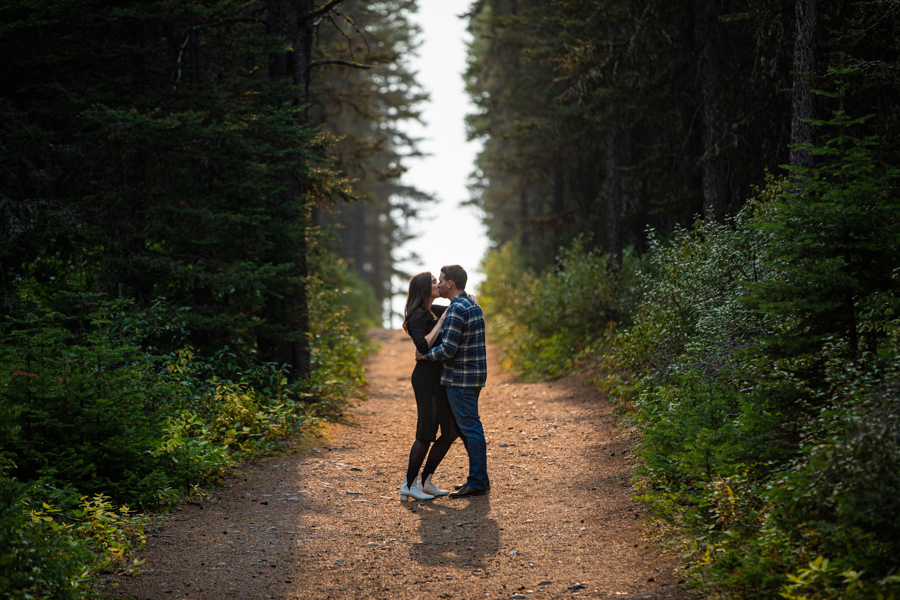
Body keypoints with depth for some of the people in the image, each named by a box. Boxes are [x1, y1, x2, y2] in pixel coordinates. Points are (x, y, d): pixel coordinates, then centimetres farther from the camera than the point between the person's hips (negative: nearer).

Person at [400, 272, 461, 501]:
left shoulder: (432, 311, 13)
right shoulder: (417, 316, -13)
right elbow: (423, 345, -26)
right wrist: (441, 321, -20)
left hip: (438, 378, 9)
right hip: (426, 378, -9)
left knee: (451, 431, 9)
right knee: (426, 433, -6)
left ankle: (425, 481, 17)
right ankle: (409, 485, 3)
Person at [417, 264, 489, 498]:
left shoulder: (456, 310, -19)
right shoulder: (472, 303, 13)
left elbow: (448, 349, -23)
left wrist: (424, 355, -8)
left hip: (460, 378, -10)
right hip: (474, 375, 10)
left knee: (469, 427, -5)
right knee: (468, 427, 16)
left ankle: (478, 482, -2)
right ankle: (479, 477, 21)